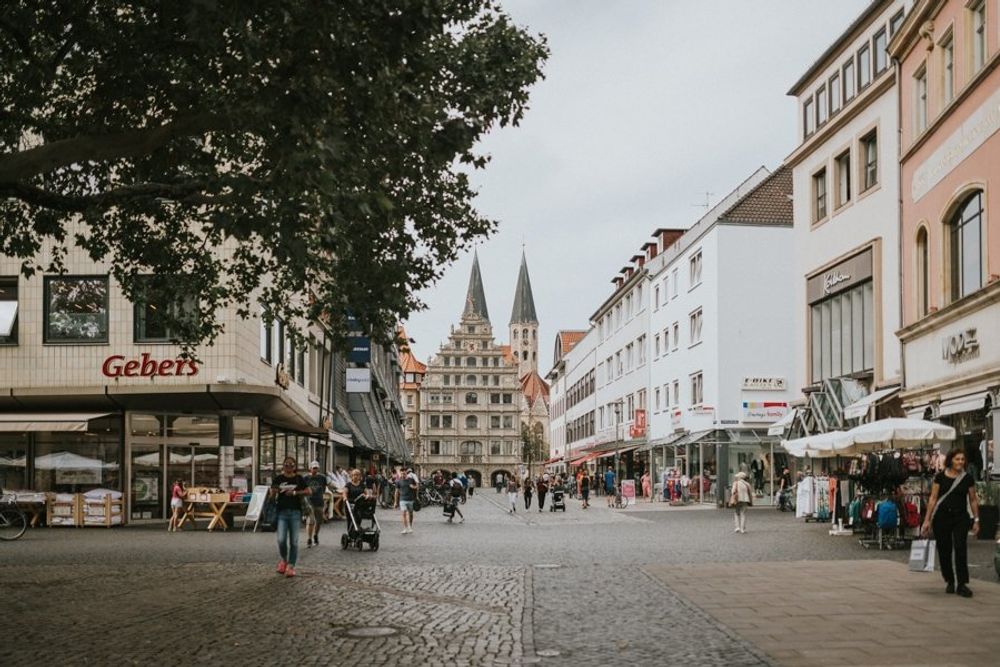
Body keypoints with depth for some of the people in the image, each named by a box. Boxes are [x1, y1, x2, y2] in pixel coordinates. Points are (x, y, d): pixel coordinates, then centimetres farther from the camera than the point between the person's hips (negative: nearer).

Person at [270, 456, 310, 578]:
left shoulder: (299, 478, 5)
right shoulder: (278, 479, 5)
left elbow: (308, 491, 1)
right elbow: (272, 495, 7)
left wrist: (295, 492, -12)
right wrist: (274, 491, -15)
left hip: (295, 512, 0)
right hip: (282, 512, 0)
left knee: (294, 541, 0)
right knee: (281, 539, -10)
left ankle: (291, 566, 9)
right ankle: (284, 559, 19)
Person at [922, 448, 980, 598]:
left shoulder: (968, 478, 2)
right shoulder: (940, 477, -1)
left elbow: (973, 500, 9)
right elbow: (933, 498, -1)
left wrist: (976, 519, 6)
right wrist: (927, 520, -3)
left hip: (961, 518, 0)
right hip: (942, 517, 0)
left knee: (961, 549, -11)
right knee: (944, 551, 6)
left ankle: (962, 584, -7)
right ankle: (950, 581, 23)